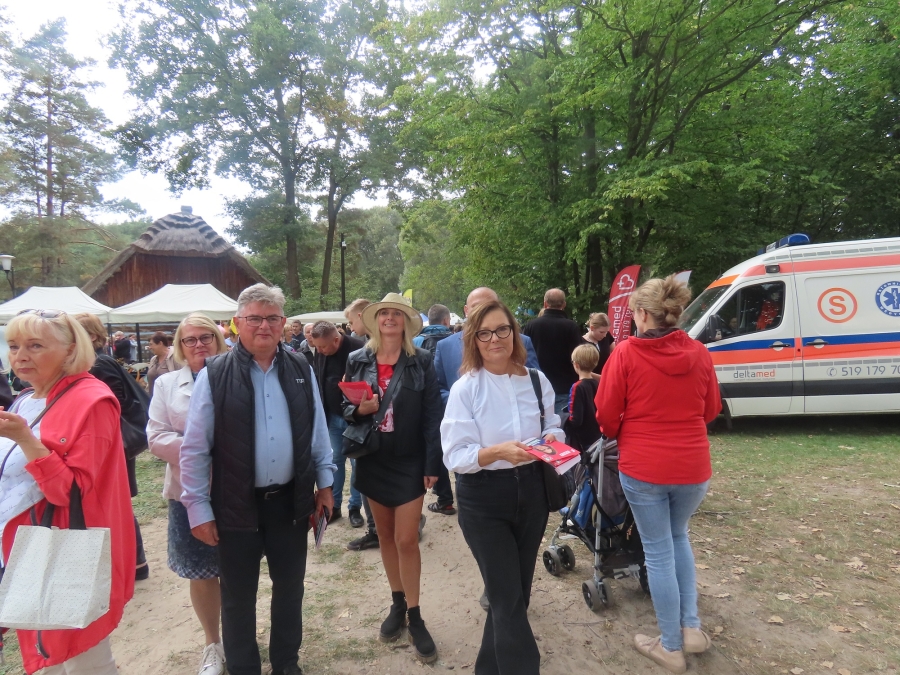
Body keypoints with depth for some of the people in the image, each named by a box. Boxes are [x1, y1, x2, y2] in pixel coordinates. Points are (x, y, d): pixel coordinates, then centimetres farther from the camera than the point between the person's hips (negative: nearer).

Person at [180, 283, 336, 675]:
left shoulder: (301, 370, 0)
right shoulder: (214, 375, -10)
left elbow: (318, 431, 7)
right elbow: (194, 449, -7)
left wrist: (324, 482, 7)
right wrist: (198, 509, -7)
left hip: (291, 499, 3)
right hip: (237, 504, -3)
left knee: (290, 586, 19)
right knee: (238, 596, 15)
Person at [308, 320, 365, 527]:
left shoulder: (359, 349, -19)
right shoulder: (319, 352, -2)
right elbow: (316, 381, 9)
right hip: (333, 416, 4)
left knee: (357, 462, 6)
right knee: (335, 460, 12)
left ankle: (355, 507, 19)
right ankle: (334, 505, 24)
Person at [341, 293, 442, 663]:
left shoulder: (421, 361, -6)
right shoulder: (358, 360, 0)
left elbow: (432, 415, -7)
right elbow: (346, 407, 7)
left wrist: (432, 463, -11)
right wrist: (360, 409, -16)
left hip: (410, 461, -3)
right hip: (373, 460, 3)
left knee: (407, 539, -1)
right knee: (385, 536, 14)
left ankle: (414, 615, 17)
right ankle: (397, 603, 33)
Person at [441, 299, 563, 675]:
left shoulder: (536, 381, 1)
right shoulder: (465, 389, -11)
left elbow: (552, 427, 13)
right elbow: (454, 456, -15)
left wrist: (551, 438, -10)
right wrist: (497, 452, -31)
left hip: (531, 492, 5)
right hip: (483, 501, -5)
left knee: (514, 594, 19)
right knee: (508, 599, -2)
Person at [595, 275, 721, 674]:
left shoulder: (626, 353, -12)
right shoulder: (698, 353, -2)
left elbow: (607, 414, -7)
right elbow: (710, 410, 9)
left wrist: (623, 437, 14)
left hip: (642, 467, -3)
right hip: (693, 466, 4)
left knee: (658, 551, 10)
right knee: (678, 537, 27)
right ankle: (691, 628, 29)